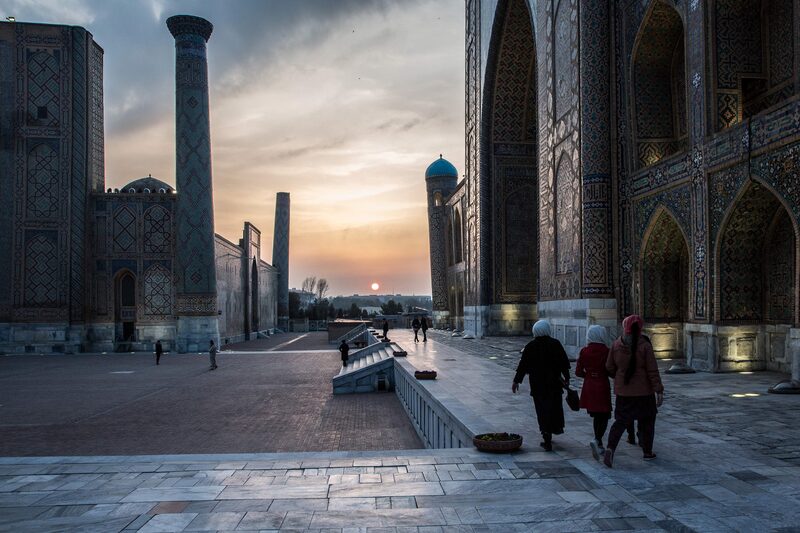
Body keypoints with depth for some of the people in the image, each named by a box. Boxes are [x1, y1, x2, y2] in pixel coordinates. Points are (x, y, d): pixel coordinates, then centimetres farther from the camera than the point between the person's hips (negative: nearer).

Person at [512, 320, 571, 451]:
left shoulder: (530, 347, -6)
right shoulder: (555, 344, -5)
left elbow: (523, 366, -3)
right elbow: (564, 363, 0)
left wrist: (516, 381, 5)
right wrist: (566, 378, 13)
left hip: (537, 385, -1)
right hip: (554, 383, 1)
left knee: (542, 410, 4)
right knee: (555, 406, 23)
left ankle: (547, 441, 3)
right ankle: (556, 428, 41)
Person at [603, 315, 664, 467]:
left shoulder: (616, 345, -4)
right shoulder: (645, 346, -14)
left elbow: (609, 367, 4)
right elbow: (653, 371, -13)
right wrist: (659, 391, -7)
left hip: (622, 392, 2)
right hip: (643, 392, -2)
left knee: (621, 421, 7)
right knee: (646, 422, 15)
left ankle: (610, 448, -12)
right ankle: (647, 452, 26)